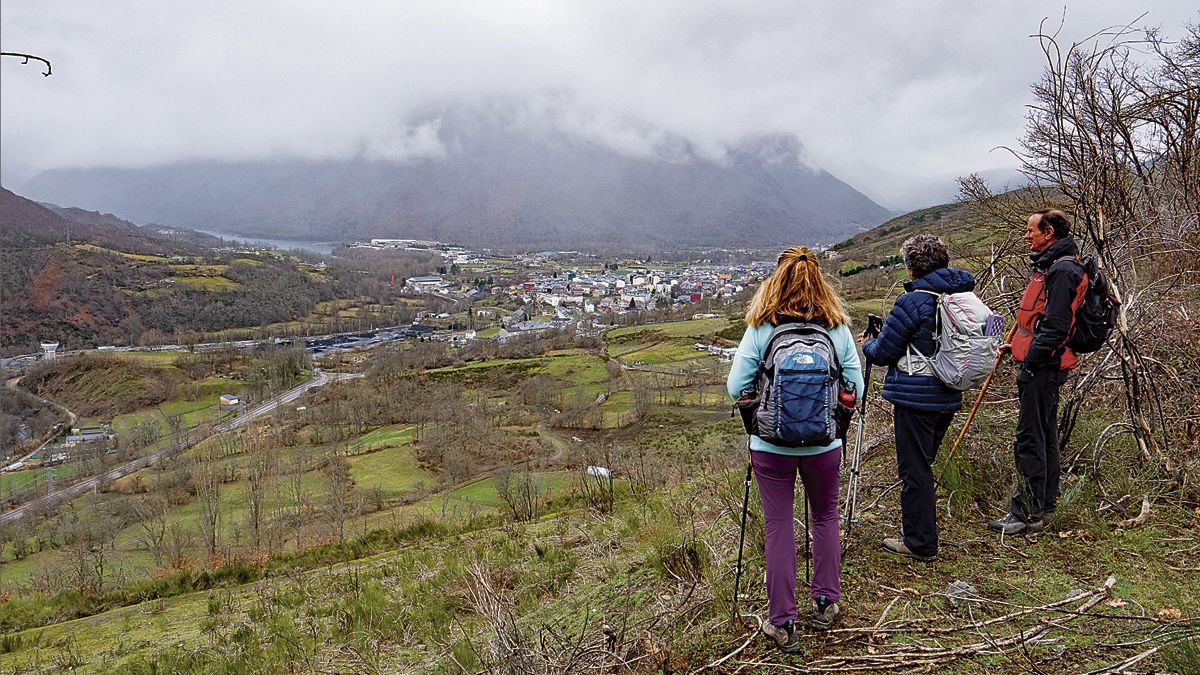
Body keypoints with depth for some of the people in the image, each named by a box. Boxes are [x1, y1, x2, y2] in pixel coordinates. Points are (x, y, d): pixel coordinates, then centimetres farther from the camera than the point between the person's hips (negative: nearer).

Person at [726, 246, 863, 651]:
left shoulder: (759, 329, -10)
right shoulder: (838, 328, -4)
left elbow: (736, 388, -8)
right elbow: (855, 389, 0)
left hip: (771, 444, -2)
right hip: (824, 443, 2)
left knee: (779, 524, 8)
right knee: (825, 516, 22)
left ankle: (782, 621, 16)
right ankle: (825, 602, 33)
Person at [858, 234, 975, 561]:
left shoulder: (912, 302, -17)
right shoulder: (963, 296, 6)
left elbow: (883, 352, -12)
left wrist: (867, 343, 10)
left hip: (915, 398, -8)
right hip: (948, 398, 8)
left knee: (914, 470, 2)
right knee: (923, 465, 20)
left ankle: (919, 542, 11)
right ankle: (920, 533, 31)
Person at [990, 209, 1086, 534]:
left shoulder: (1062, 270, -16)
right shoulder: (1048, 266, 17)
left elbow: (1056, 326, -23)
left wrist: (1030, 361, -20)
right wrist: (1017, 346, 16)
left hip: (1043, 368, -11)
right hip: (1043, 365, 11)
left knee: (1029, 440, -6)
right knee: (1044, 436, 17)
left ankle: (1027, 513, 1)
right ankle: (1044, 505, 27)